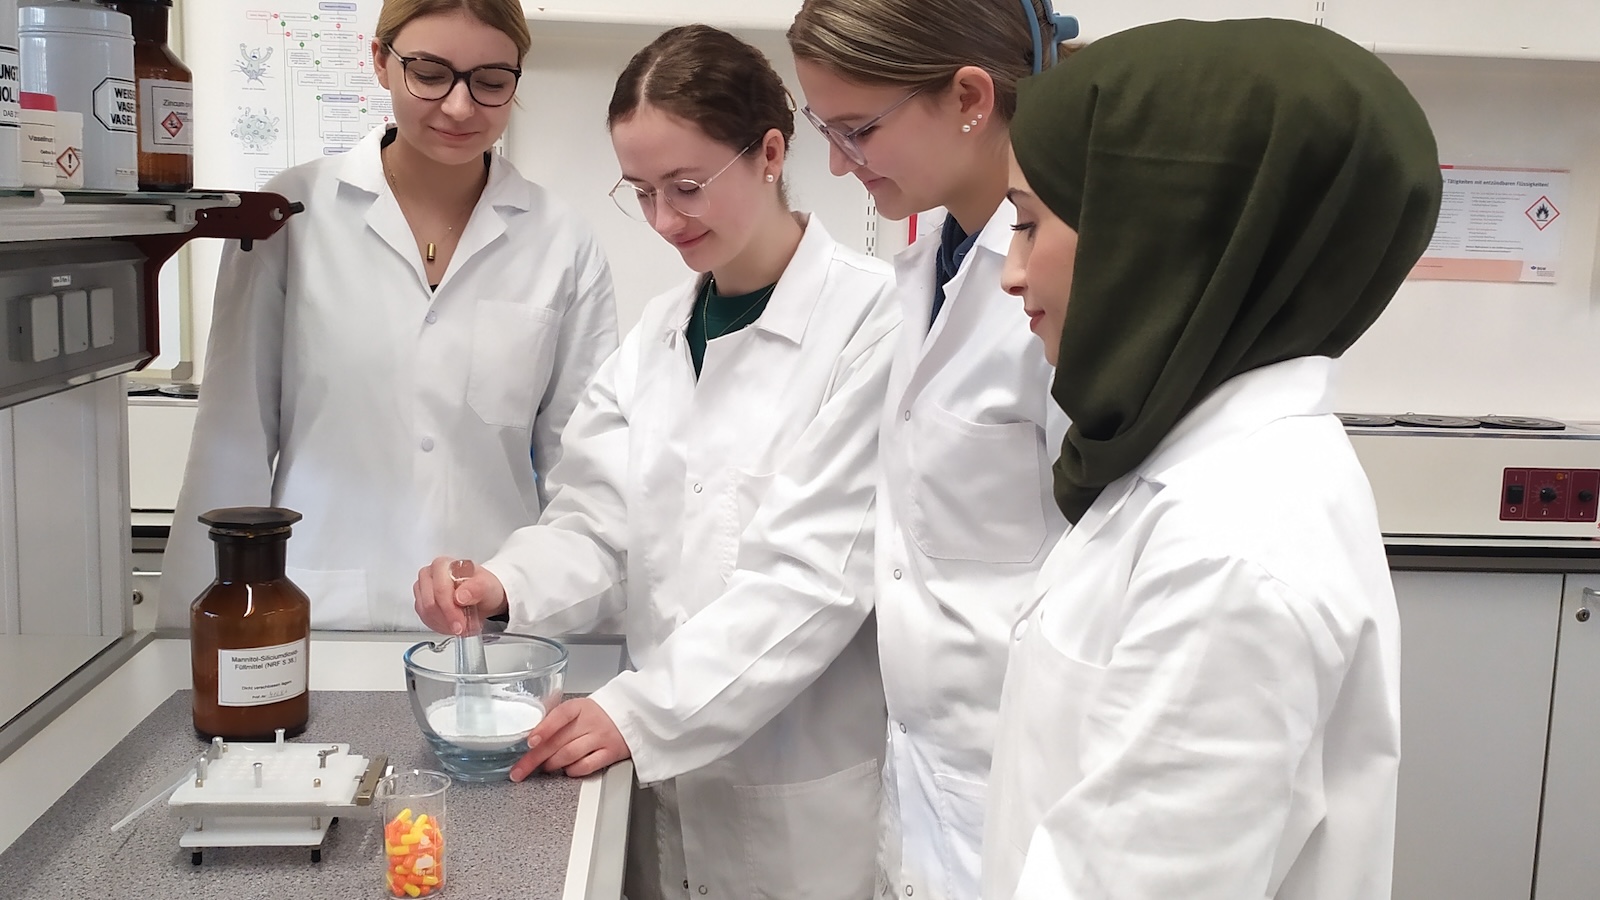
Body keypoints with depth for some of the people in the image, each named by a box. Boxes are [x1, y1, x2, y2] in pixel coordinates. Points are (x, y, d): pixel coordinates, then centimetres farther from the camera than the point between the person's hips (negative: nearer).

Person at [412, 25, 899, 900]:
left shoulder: (871, 319, -13)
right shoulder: (659, 328, 8)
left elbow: (815, 569, -18)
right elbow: (599, 517, 3)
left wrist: (640, 711, -20)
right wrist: (505, 583, -16)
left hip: (808, 790, -5)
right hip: (669, 777, 6)